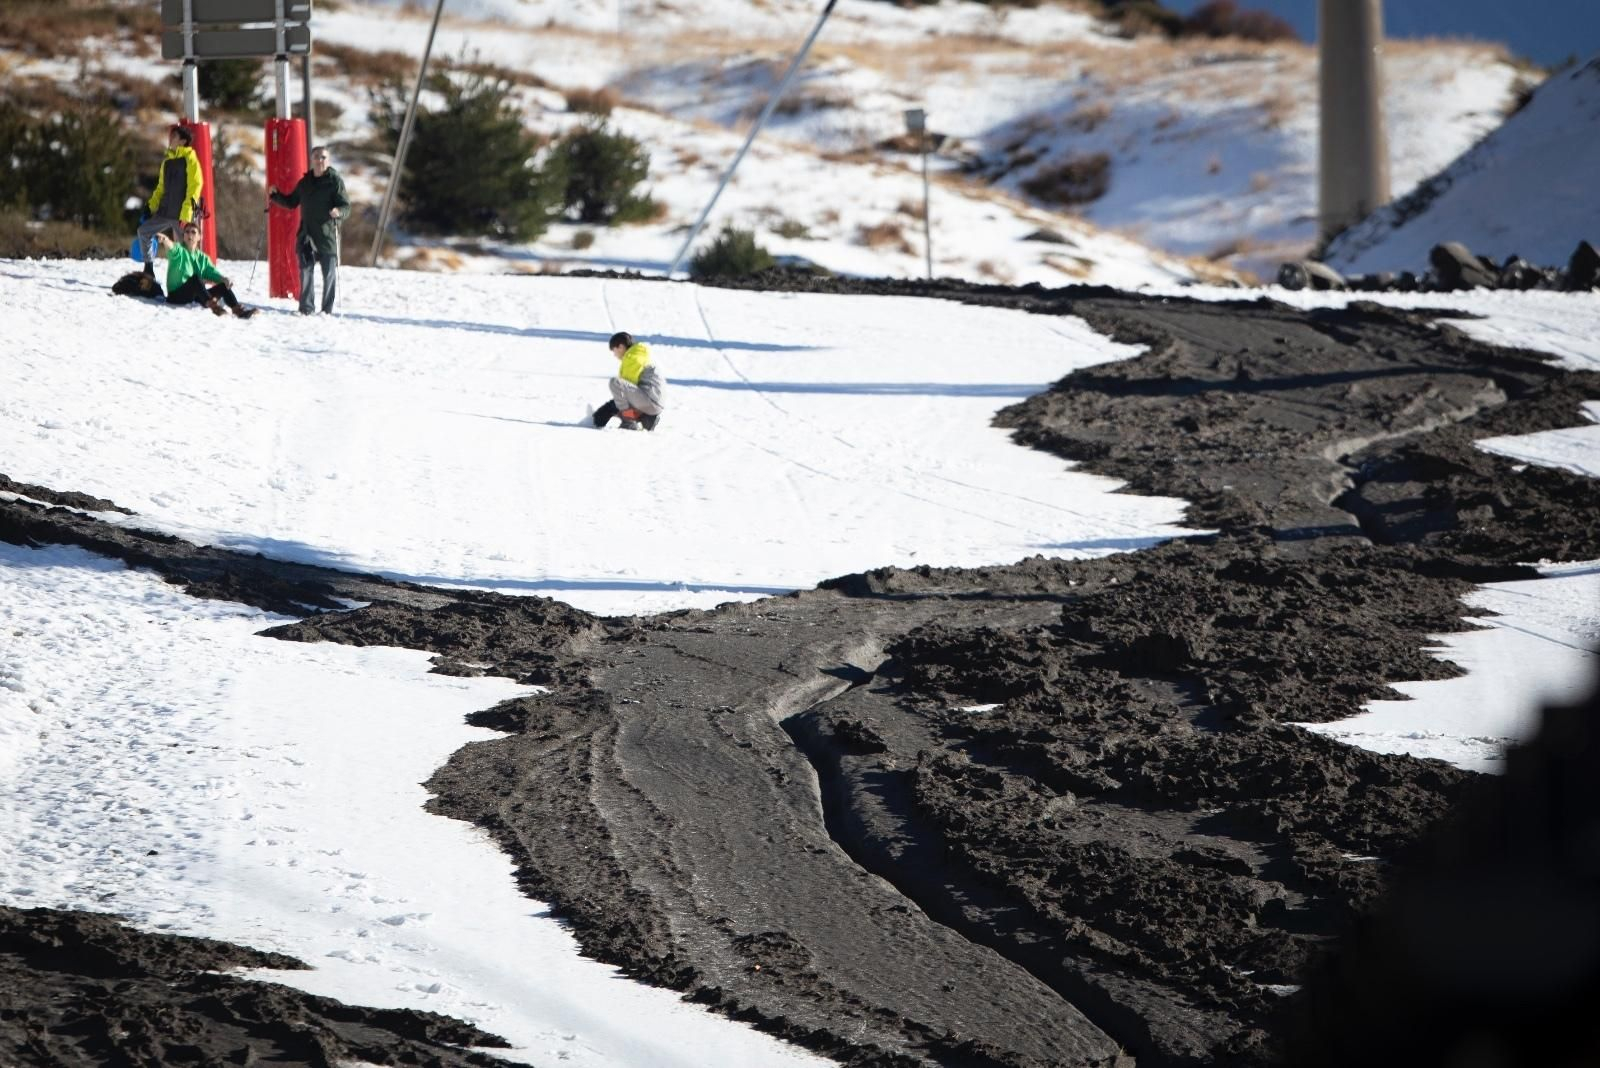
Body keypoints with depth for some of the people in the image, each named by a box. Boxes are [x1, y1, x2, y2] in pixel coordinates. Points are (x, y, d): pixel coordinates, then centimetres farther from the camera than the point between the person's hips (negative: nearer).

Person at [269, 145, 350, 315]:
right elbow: (291, 202, 24)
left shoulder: (335, 181, -3)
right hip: (307, 234, 5)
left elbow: (345, 205, -7)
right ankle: (306, 307, 11)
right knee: (306, 271, 4)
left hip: (327, 234, -5)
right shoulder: (304, 182, 13)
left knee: (329, 273, 0)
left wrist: (339, 212, -29)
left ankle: (327, 309, 7)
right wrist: (275, 195, 9)